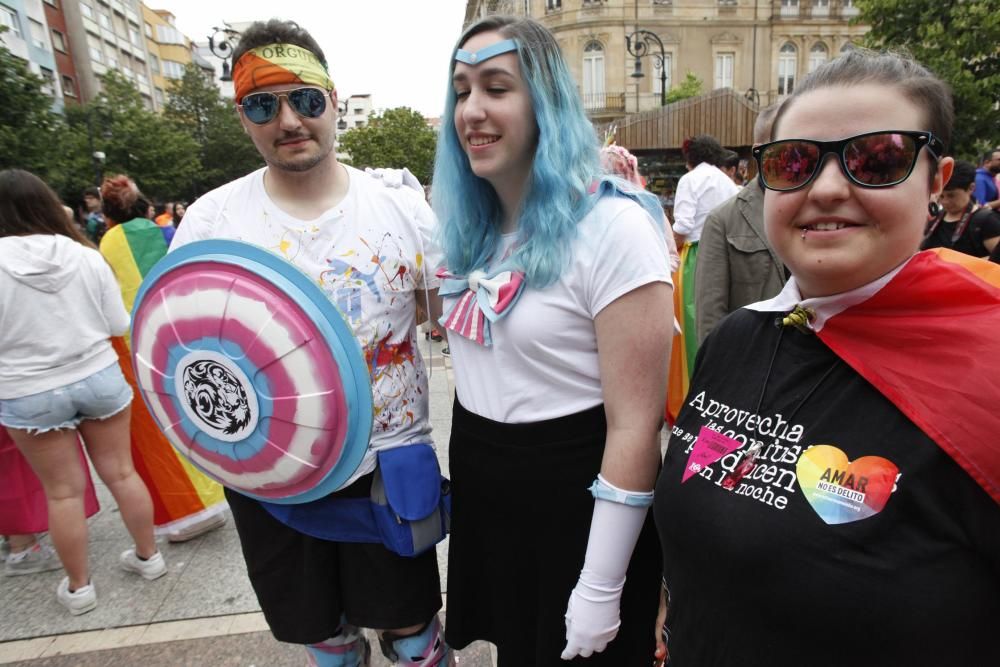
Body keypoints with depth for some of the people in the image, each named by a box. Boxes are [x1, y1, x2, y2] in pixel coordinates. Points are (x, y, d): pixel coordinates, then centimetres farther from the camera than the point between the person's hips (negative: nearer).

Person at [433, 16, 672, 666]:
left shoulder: (611, 226, -20)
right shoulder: (472, 227, 3)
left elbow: (635, 426, -20)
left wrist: (600, 591, -16)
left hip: (573, 503, -6)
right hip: (482, 494, 7)